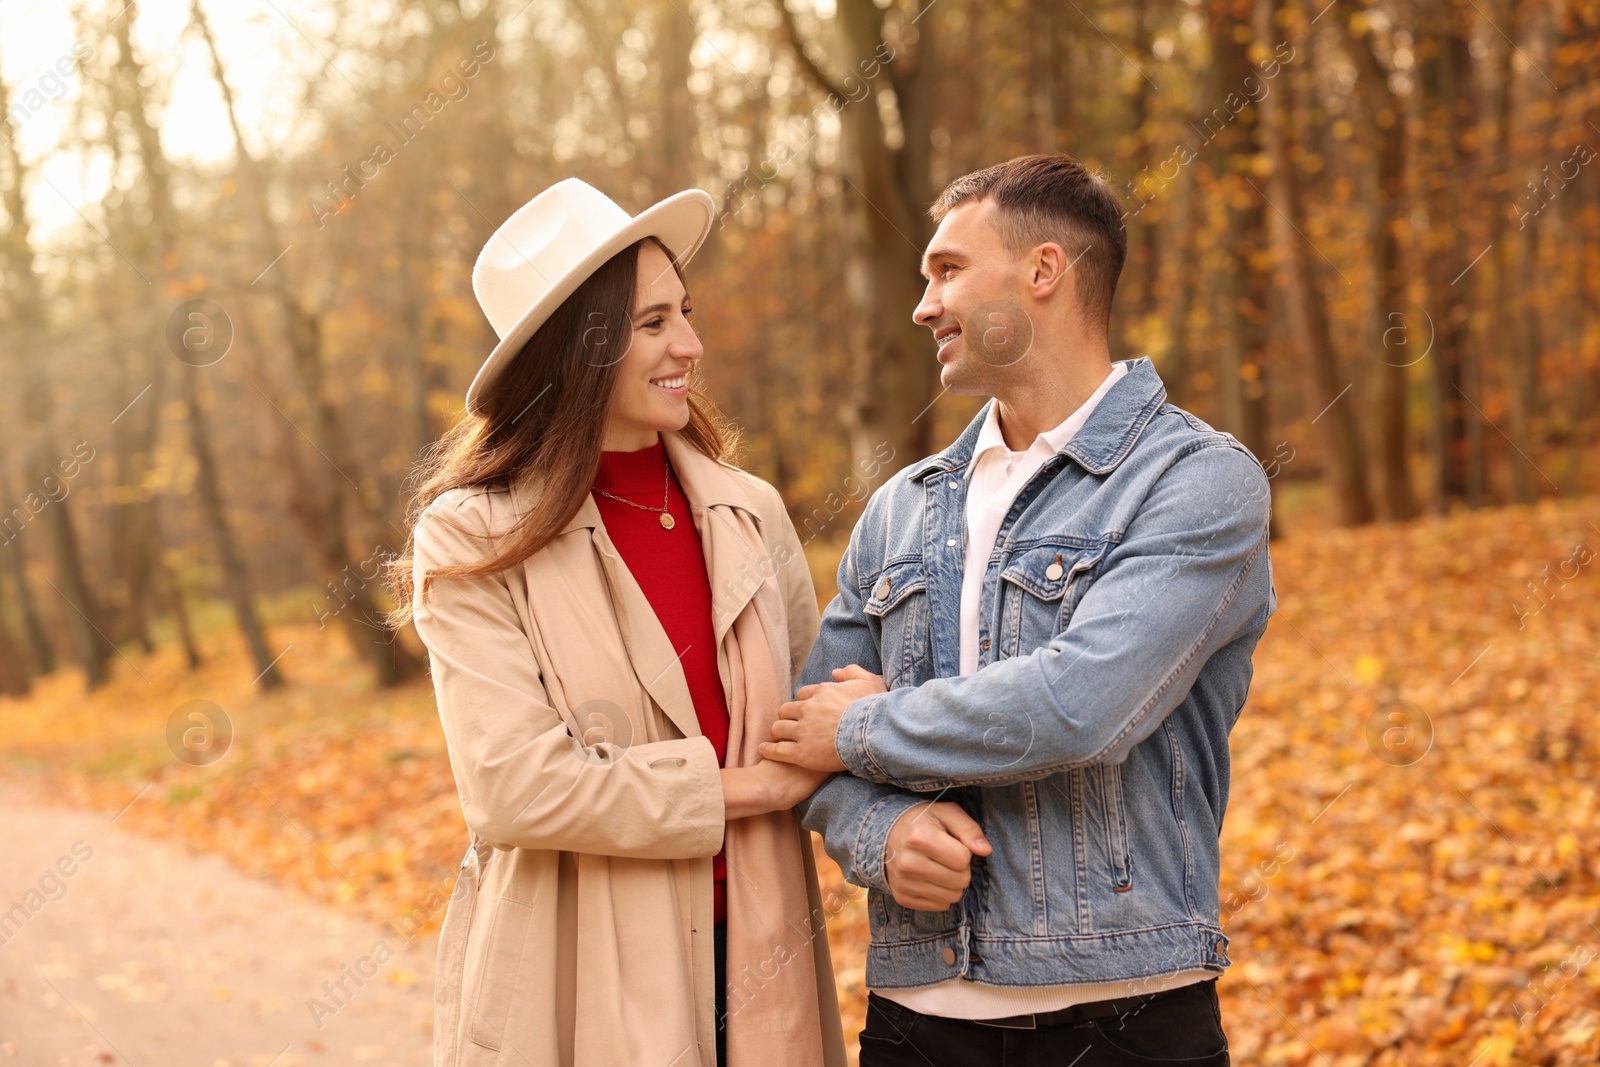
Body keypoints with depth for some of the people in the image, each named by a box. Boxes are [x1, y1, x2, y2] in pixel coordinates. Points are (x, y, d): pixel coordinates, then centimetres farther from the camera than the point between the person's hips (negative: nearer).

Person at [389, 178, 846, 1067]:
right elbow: (512, 790, -17)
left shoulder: (749, 515, 5)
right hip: (573, 992, -4)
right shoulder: (473, 542, -8)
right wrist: (736, 789, -12)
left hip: (749, 967, 4)